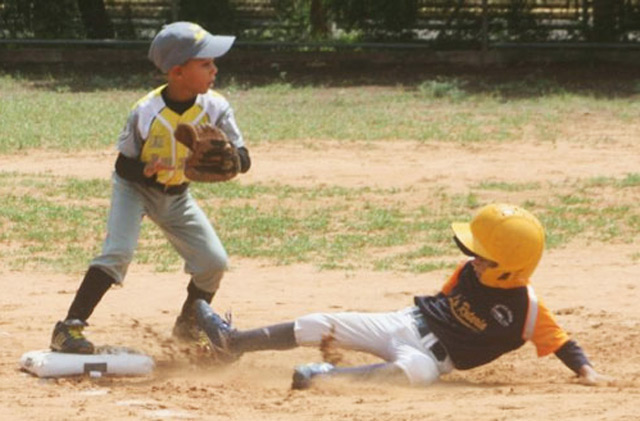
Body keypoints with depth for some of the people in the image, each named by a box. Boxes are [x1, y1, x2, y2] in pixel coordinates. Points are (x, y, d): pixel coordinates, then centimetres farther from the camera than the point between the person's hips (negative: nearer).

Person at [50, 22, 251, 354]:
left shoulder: (215, 108, -19)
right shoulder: (146, 113, -27)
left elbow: (243, 160, -20)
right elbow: (124, 165, -16)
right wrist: (146, 170, -39)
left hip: (177, 195, 4)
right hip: (135, 187, -4)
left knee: (213, 262, -1)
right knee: (118, 252, -25)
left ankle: (189, 324, 26)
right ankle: (69, 329, -25)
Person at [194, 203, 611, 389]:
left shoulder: (525, 306, -18)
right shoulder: (469, 272, -2)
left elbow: (560, 340, -15)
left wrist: (586, 369, -25)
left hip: (435, 356, -6)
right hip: (408, 323, 6)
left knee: (415, 369, -44)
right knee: (324, 325, 0)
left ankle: (328, 376, -36)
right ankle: (235, 342, 11)